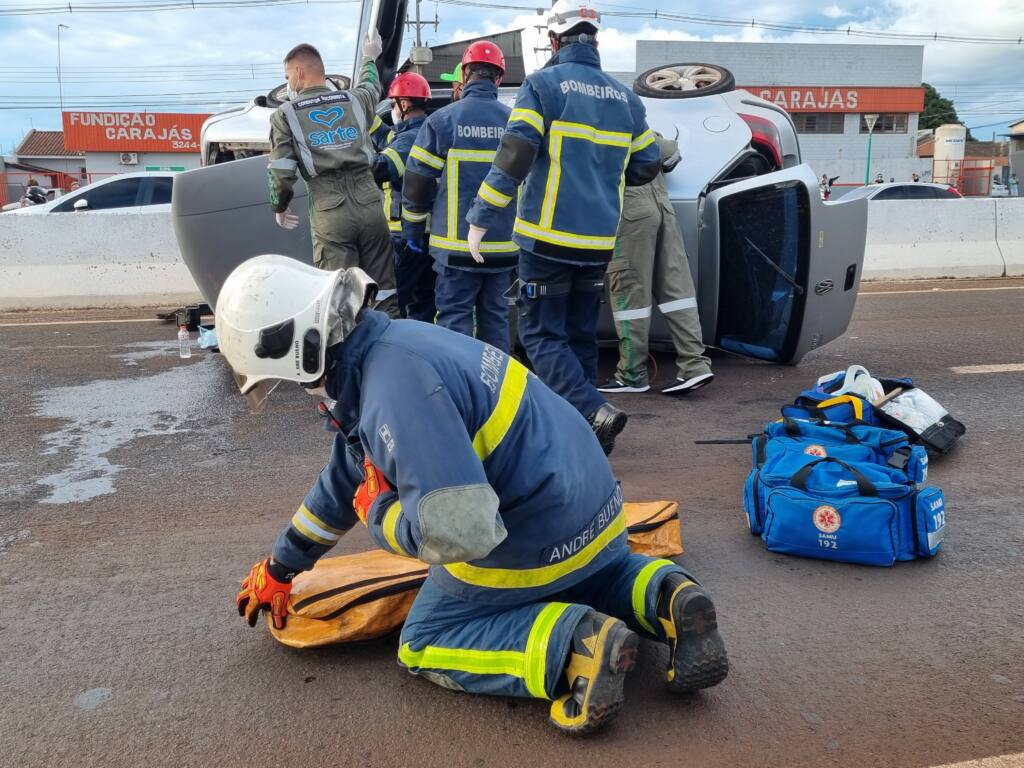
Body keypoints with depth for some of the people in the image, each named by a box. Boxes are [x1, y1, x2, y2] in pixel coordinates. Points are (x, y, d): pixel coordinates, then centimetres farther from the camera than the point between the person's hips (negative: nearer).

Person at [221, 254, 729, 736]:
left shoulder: (396, 391, -27)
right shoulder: (389, 344, 6)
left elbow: (460, 530, -34)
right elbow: (346, 478, 19)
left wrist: (376, 512, -12)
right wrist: (278, 569, 28)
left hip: (535, 543, -9)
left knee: (422, 647, 12)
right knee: (590, 573, 40)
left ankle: (573, 645, -10)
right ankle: (664, 596, 9)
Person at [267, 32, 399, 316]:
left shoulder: (285, 115, 3)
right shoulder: (355, 99, 12)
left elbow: (281, 172, -1)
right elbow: (371, 86, 38)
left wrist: (279, 208, 17)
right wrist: (370, 58, 59)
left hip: (330, 214, -3)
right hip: (369, 205, 3)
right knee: (383, 292, 9)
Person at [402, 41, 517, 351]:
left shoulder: (443, 120, -5)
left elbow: (417, 182, -2)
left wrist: (412, 229, 11)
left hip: (457, 245, -4)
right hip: (504, 245, 4)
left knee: (455, 317, 1)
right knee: (495, 318, 12)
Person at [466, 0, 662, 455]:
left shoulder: (543, 84, -6)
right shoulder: (624, 97, 10)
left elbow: (513, 156, -15)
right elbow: (647, 166, 16)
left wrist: (480, 217, -12)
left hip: (549, 236, -5)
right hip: (599, 241, 6)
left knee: (542, 334, 2)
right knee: (581, 336, 15)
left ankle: (594, 412, -15)